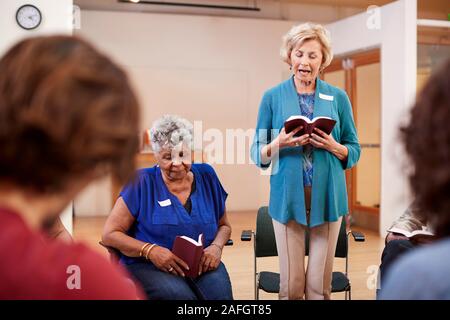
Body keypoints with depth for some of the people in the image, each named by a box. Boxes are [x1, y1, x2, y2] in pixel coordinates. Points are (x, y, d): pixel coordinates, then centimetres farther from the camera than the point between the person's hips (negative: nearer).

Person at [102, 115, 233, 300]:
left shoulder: (206, 177, 9)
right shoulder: (142, 182, -1)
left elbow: (224, 225, 21)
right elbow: (110, 234, -2)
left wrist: (216, 247, -3)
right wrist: (150, 250, -18)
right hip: (147, 266, -3)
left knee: (219, 294, -29)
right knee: (181, 294, -34)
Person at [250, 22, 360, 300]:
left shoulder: (338, 97, 6)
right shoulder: (273, 97, 3)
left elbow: (354, 151, 7)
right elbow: (258, 153, 4)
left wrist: (333, 146, -13)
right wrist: (277, 144, -16)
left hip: (328, 195, 1)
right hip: (287, 196, -1)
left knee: (320, 283, 5)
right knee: (291, 283, 2)